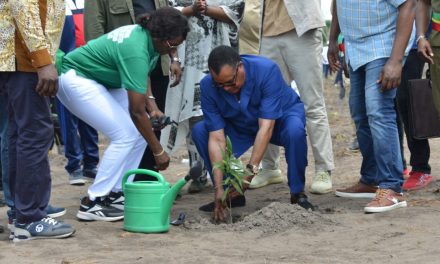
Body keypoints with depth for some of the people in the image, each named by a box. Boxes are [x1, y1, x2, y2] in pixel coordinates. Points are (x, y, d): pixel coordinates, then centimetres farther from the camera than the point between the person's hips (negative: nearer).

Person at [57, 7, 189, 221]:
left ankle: (116, 193, 6)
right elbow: (136, 111, -29)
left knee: (140, 132, 0)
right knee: (125, 136, -17)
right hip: (74, 79, -10)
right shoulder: (136, 51, -31)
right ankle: (92, 203, -11)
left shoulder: (143, 34, -4)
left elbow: (141, 76, 16)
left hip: (100, 81, 10)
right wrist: (158, 151, -22)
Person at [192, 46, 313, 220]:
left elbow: (266, 127, -38)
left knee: (295, 130, -37)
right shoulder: (208, 86, -25)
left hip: (281, 116, -3)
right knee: (199, 131, -18)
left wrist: (251, 169, -45)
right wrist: (219, 189, -32)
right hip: (241, 127, 3)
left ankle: (297, 193, -15)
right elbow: (216, 138, -26)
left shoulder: (267, 70, -34)